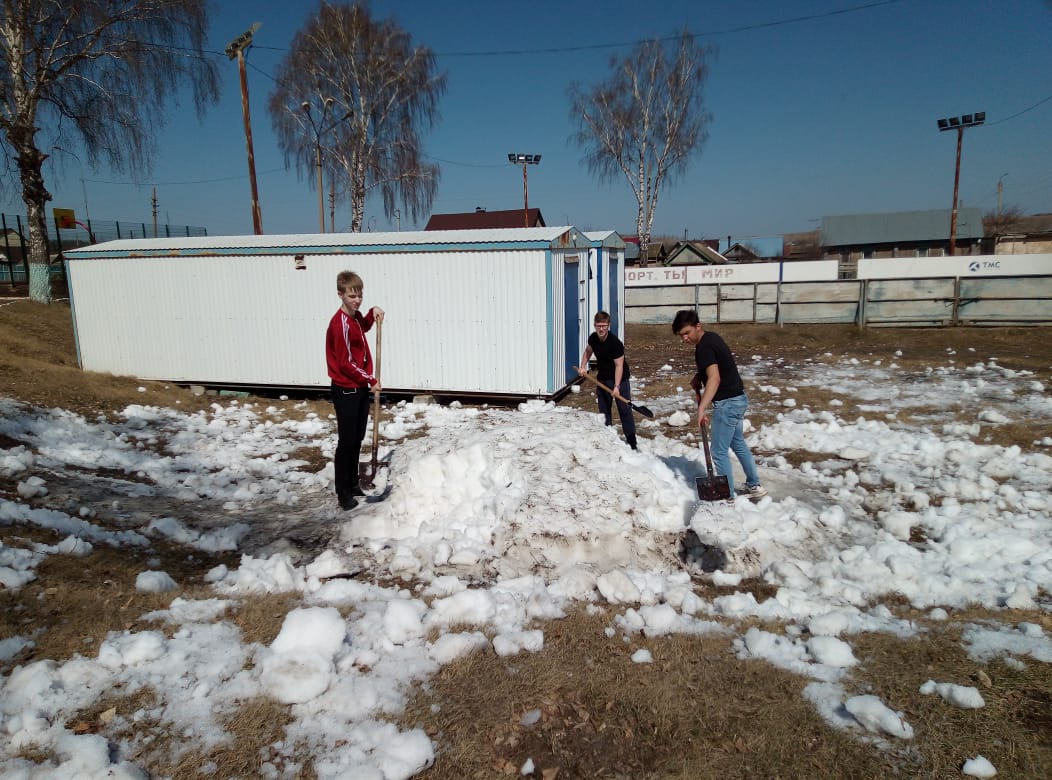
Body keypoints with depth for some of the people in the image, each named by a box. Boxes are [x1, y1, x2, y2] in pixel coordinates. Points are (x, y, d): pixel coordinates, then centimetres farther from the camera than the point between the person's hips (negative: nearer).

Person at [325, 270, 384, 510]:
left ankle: (353, 484, 30)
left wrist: (373, 313, 12)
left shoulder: (355, 316, 7)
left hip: (360, 388, 9)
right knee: (346, 442, 0)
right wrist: (371, 380, -10)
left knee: (357, 439, 17)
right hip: (346, 391, -9)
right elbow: (346, 363, -20)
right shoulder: (340, 323, -20)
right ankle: (343, 493, 10)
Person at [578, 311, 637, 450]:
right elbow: (588, 351, 17)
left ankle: (632, 442, -3)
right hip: (602, 377, 6)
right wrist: (583, 366, 6)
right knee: (603, 409, 11)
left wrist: (616, 387, -32)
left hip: (619, 378, -6)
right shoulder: (593, 338, -6)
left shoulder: (615, 343, -25)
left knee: (624, 409, -8)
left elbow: (619, 366, -26)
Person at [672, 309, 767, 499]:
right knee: (738, 443, 23)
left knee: (719, 452, -1)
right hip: (738, 398, 10)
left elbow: (714, 378, -33)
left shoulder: (704, 347, -21)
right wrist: (699, 377, 9)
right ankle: (754, 486, 35)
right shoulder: (711, 337, 9)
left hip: (727, 403, -10)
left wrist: (702, 408, -40)